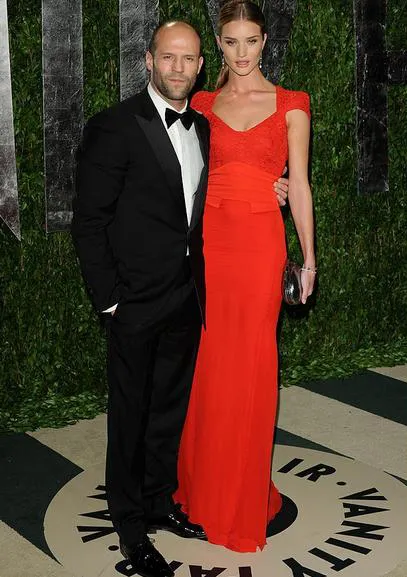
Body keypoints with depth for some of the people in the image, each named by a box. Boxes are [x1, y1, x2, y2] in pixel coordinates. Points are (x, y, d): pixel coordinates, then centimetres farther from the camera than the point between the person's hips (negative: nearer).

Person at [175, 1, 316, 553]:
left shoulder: (290, 105, 6)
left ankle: (243, 499, 17)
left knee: (250, 367, 1)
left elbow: (299, 184, 4)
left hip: (260, 242, -2)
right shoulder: (202, 105, 12)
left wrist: (308, 258, 2)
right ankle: (202, 484, 23)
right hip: (206, 238, 2)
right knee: (205, 363, 6)